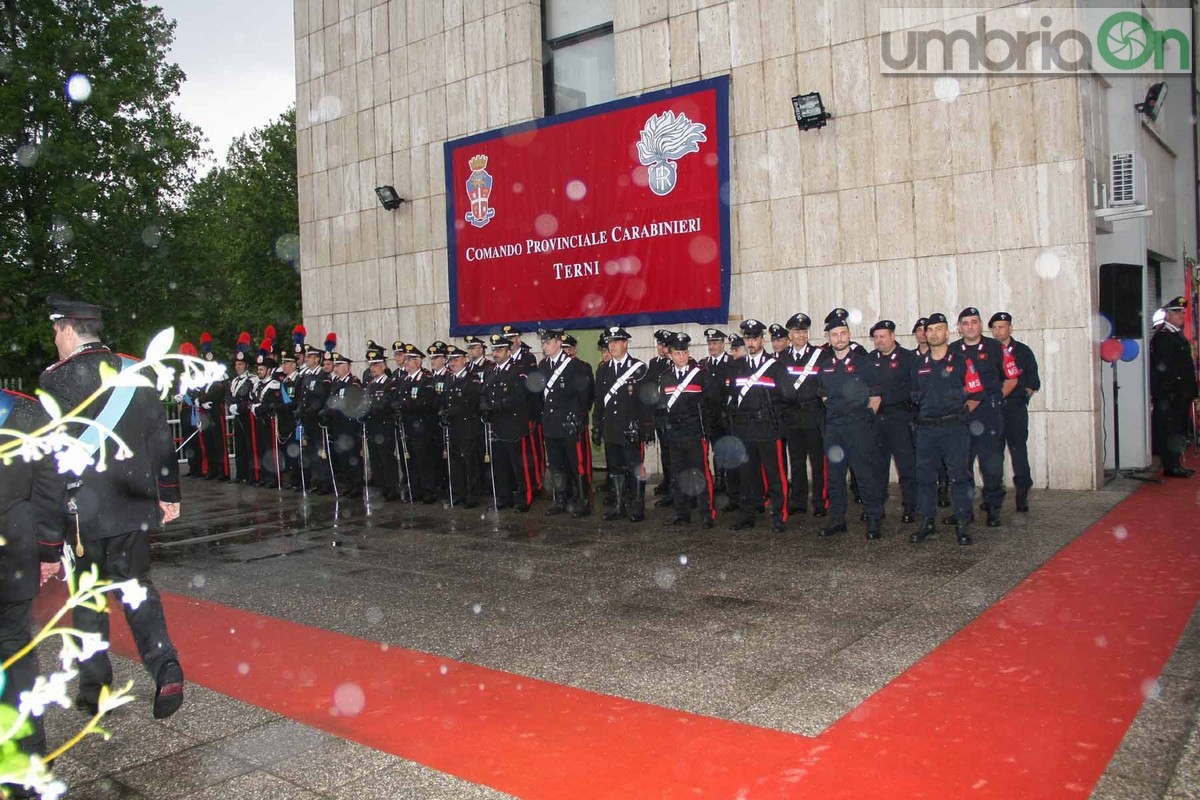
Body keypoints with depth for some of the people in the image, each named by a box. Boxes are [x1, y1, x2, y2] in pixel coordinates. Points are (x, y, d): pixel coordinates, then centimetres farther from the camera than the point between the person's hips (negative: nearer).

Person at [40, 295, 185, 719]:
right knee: (137, 586, 13)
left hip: (82, 510, -3)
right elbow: (161, 437, 7)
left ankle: (95, 690, 20)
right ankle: (165, 668, -4)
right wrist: (169, 493, 15)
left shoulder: (56, 379, -10)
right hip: (134, 508, 4)